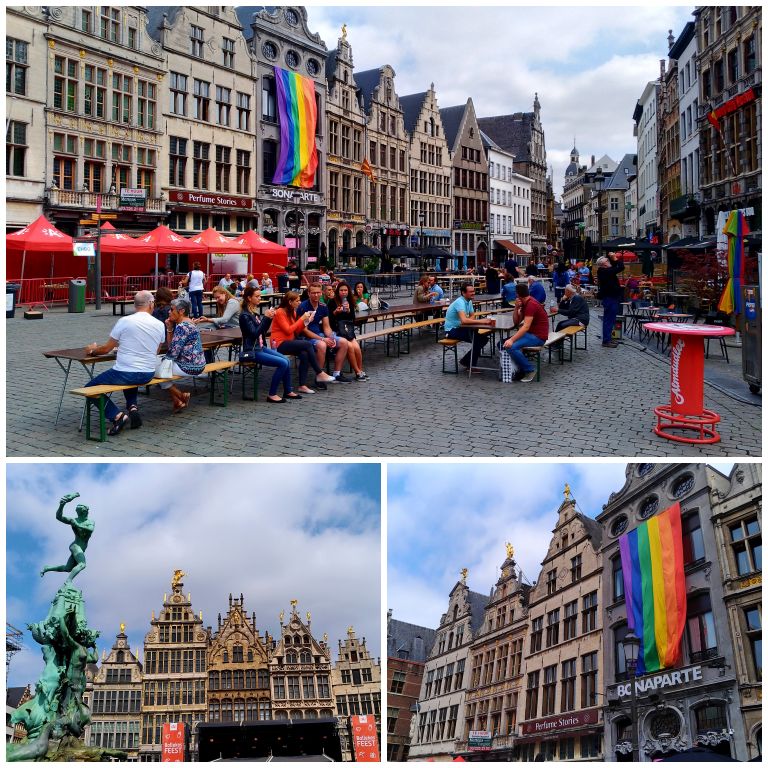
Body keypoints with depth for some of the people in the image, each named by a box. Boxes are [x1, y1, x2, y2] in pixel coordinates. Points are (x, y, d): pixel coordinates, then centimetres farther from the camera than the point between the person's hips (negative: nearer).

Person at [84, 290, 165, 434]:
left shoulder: (124, 321, -11)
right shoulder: (160, 325, 0)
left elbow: (106, 349, -2)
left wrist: (93, 349, 21)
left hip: (124, 373, -5)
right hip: (148, 375, 5)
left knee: (90, 388, 12)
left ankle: (117, 415, -8)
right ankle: (133, 407, 14)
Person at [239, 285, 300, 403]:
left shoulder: (254, 312, 11)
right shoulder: (245, 315, -15)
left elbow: (263, 330, 16)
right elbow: (254, 333, -23)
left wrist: (269, 318, 0)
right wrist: (265, 317, -22)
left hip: (261, 347, 9)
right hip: (252, 351, -9)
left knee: (287, 360, 0)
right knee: (283, 363, -18)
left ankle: (287, 391, 11)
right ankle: (272, 395, -10)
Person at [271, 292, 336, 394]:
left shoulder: (292, 312, 14)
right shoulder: (280, 312, -10)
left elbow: (296, 330, 12)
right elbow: (288, 330, -17)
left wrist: (307, 321, -2)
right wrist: (301, 319, -13)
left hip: (289, 342, 7)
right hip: (280, 344, -7)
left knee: (304, 354, -24)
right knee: (308, 344, -24)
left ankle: (302, 385, -23)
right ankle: (319, 374, -15)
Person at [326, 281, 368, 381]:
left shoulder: (350, 302, 11)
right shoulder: (332, 302, -3)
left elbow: (352, 319, 6)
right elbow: (329, 319, -3)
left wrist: (349, 311, -12)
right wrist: (335, 312, -20)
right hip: (336, 331, -4)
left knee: (357, 347, -22)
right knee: (350, 346, -26)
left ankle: (361, 371, -8)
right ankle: (358, 373, -17)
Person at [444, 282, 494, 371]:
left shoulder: (469, 301, 4)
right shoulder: (460, 302, -25)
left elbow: (472, 316, 13)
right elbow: (464, 320, -39)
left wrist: (469, 320, -12)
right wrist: (481, 321, -38)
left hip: (460, 327, 9)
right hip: (452, 330, -9)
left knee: (484, 337, 2)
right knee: (477, 339, -22)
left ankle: (466, 360, 10)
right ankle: (471, 365, -8)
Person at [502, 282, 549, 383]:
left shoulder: (531, 304, -19)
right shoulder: (525, 304, 11)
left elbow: (526, 326, -28)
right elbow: (516, 322, 12)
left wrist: (512, 340, -34)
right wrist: (516, 308, -3)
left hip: (538, 336, -10)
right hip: (530, 334, 10)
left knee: (511, 346, -28)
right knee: (503, 343, 2)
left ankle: (530, 370, -11)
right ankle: (522, 368, 7)